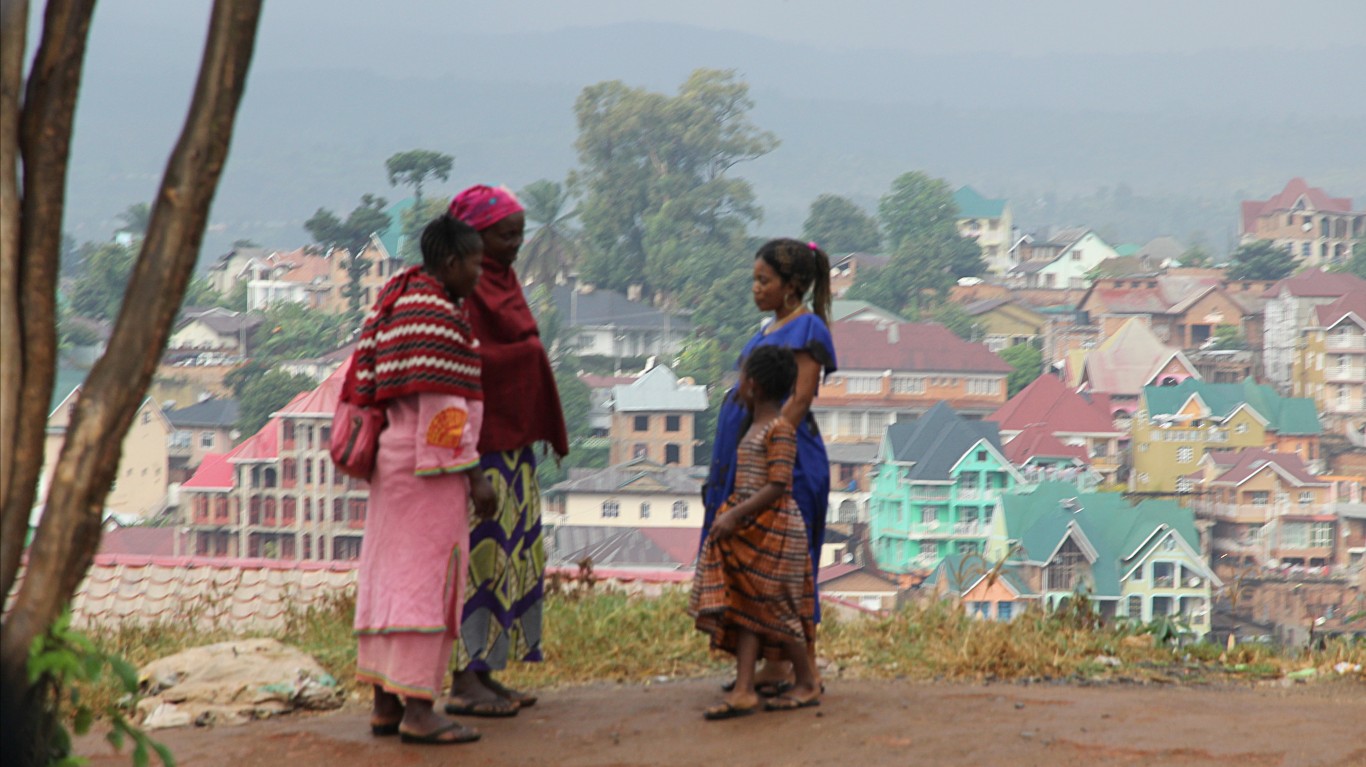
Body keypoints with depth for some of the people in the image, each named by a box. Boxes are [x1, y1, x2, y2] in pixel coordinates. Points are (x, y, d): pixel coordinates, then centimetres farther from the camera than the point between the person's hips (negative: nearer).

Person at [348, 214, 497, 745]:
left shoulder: (399, 305, 14)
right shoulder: (437, 316, -16)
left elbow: (370, 388, 16)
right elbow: (442, 404, -21)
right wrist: (473, 475, -19)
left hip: (394, 462, 10)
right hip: (430, 467, -10)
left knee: (390, 578, 10)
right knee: (429, 581, -9)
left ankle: (385, 704, 13)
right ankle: (418, 709, -10)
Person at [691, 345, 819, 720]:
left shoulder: (780, 429, -14)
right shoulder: (754, 428, 15)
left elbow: (778, 486, -22)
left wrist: (736, 514, -24)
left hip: (772, 527, -9)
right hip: (747, 529, 9)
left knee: (772, 608, -2)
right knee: (745, 608, 0)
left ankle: (808, 684, 11)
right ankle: (744, 691, -6)